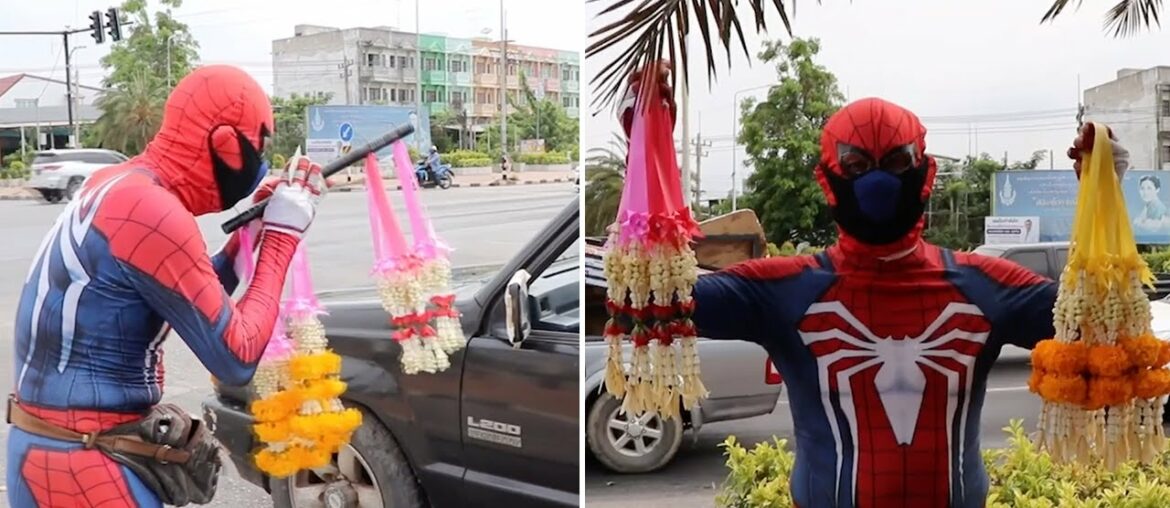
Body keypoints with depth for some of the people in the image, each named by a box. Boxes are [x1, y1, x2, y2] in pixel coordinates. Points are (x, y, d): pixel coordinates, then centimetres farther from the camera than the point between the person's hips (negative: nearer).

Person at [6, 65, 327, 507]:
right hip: (86, 463, -9)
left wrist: (250, 234, 5)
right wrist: (282, 233, -11)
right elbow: (237, 359, -19)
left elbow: (190, 300, 16)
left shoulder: (116, 184, 5)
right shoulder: (154, 213, -22)